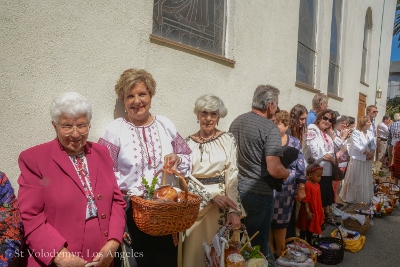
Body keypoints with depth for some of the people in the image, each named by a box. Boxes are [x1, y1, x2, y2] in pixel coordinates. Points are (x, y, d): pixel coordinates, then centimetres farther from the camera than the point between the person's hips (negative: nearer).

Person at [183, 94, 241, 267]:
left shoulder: (228, 139, -1)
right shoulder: (188, 142, 2)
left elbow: (232, 175, -5)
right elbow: (186, 177, -3)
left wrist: (234, 210, -13)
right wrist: (212, 195, -14)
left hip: (223, 201, -1)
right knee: (195, 249, 9)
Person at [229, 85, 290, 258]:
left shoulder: (236, 122, 6)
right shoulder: (270, 128, -16)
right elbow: (274, 170, -22)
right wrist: (287, 173, -2)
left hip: (237, 190, 7)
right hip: (259, 194, -7)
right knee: (258, 246, 10)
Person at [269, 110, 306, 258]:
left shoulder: (295, 142, 3)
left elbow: (300, 167, 5)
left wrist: (301, 187, 3)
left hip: (286, 190, 1)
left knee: (281, 223, 9)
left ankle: (280, 254, 28)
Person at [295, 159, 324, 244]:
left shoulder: (317, 185, 6)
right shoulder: (307, 185, -23)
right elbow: (305, 200, -23)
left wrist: (321, 209, 19)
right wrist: (308, 211, -24)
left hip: (316, 211, 9)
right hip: (308, 212, -9)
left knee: (311, 229, 21)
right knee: (304, 229, 7)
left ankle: (309, 243, 35)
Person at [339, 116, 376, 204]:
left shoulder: (370, 133, 7)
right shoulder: (356, 133, -13)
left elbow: (373, 145, 3)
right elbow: (357, 147, -20)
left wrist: (372, 153, -15)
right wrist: (368, 153, -17)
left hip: (367, 160, 6)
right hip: (357, 160, -6)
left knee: (366, 179, 15)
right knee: (355, 180, 3)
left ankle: (364, 197, 29)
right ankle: (351, 197, 17)